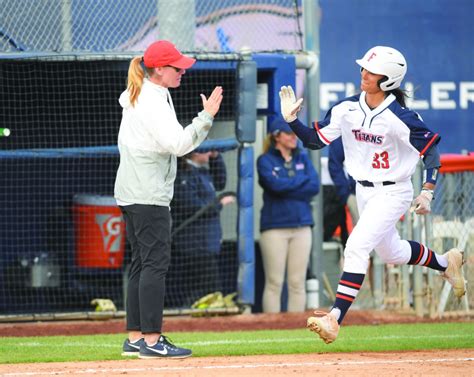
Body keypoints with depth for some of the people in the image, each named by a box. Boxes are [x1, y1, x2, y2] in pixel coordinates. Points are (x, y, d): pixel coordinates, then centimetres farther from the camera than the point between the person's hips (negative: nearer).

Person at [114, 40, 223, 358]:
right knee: (155, 262, -10)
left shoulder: (136, 97, 15)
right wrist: (207, 116, -21)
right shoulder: (153, 101, -15)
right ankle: (151, 340, -13)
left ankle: (135, 338, 13)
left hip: (131, 194, 10)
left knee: (141, 263, 12)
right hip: (149, 194, -10)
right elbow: (178, 144, -23)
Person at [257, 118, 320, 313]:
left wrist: (287, 189, -7)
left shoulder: (303, 158, 14)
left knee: (298, 283, 2)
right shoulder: (265, 160, 2)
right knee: (274, 283, -6)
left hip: (301, 226, 4)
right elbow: (276, 185, -15)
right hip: (275, 227, -4)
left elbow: (315, 186, 2)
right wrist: (303, 180, -2)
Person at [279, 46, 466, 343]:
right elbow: (315, 140, -2)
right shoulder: (348, 109, -5)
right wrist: (292, 120, -18)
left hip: (393, 193, -7)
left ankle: (335, 318, -23)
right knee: (390, 252, 23)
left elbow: (431, 148, -14)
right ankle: (445, 263, 51)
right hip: (364, 192, 7)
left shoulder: (399, 117, -22)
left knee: (357, 246, -21)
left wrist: (428, 191, -21)